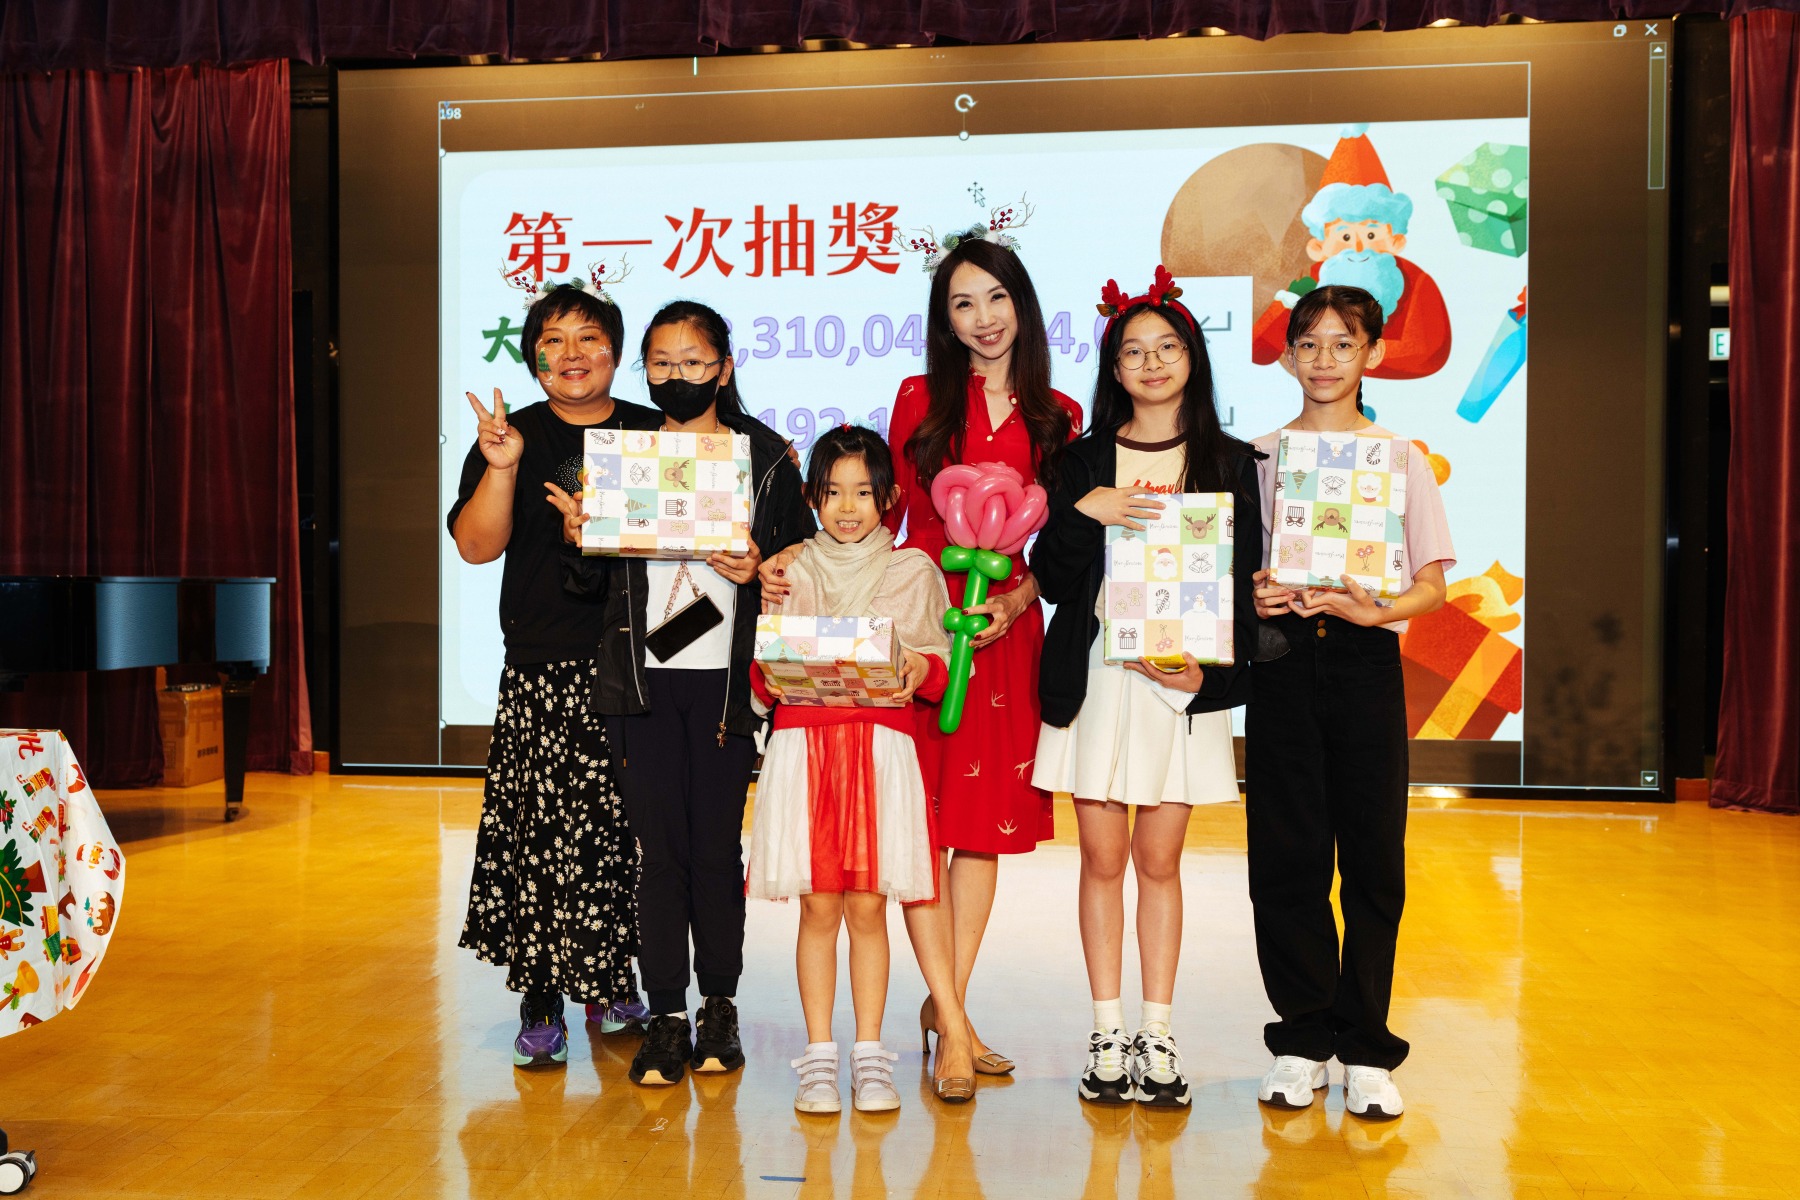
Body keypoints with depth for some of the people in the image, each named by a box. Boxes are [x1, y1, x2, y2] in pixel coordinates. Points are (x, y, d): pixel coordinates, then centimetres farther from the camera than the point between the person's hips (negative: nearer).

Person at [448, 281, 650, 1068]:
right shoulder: (513, 437, 7)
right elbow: (475, 546, -3)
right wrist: (501, 469, -17)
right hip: (545, 670, -1)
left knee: (630, 828, 5)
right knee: (544, 830, -5)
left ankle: (611, 984, 24)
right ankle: (541, 1001, 10)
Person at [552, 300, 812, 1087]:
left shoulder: (764, 455, 5)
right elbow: (592, 580, 12)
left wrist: (758, 568, -13)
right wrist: (577, 539, -9)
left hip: (725, 677, -1)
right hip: (643, 676, 1)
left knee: (717, 844, 4)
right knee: (660, 845, 3)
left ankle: (719, 1007, 20)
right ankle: (666, 1016, 13)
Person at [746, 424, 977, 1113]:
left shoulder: (912, 570, 10)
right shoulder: (791, 571, 13)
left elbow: (940, 668, 7)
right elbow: (762, 675, 12)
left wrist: (920, 671, -14)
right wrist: (770, 675, -10)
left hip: (883, 744, -1)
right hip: (803, 742, 1)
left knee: (868, 905, 0)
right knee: (818, 905, 1)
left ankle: (869, 1057, 11)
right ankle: (819, 1058, 11)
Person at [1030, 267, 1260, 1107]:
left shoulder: (1229, 462, 7)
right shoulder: (1084, 460, 8)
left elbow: (1245, 583, 4)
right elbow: (1050, 577, 3)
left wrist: (1210, 669, -9)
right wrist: (1083, 512, -14)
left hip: (1184, 682, 0)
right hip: (1096, 679, 1)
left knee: (1159, 860, 5)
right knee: (1102, 858, 5)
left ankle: (1157, 1037, 15)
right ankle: (1107, 1036, 15)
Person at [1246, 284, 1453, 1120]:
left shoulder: (1399, 457, 7)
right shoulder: (1259, 456, 9)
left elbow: (1433, 583, 3)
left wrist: (1374, 609, -16)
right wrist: (1252, 597, -12)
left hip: (1365, 660, 0)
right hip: (1281, 658, 1)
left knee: (1372, 855, 0)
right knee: (1285, 854, 1)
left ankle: (1365, 1048, 13)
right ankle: (1303, 1038, 15)